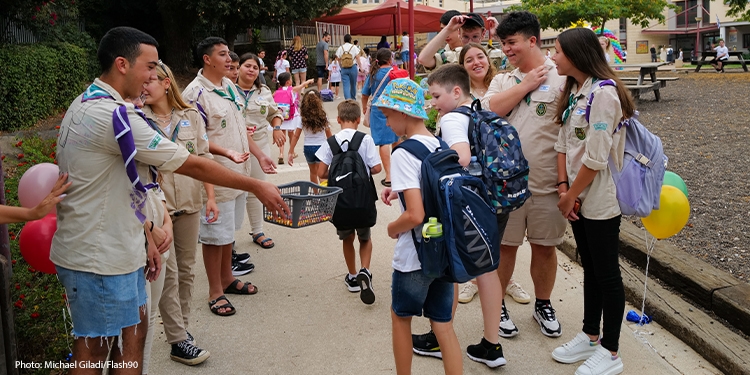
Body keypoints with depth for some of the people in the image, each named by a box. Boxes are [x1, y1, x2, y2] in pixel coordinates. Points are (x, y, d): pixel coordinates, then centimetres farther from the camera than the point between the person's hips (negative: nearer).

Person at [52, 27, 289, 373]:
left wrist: (142, 241, 14)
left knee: (133, 333, 17)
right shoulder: (113, 114, -23)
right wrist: (256, 186, -12)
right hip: (98, 258, -10)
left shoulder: (86, 105, 10)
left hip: (114, 249, 10)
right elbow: (193, 166, -21)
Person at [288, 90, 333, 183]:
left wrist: (290, 153, -5)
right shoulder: (323, 117, -5)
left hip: (308, 148, 2)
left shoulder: (303, 119, -4)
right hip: (321, 147, -2)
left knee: (313, 172, 23)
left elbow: (295, 136, -7)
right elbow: (329, 135, 3)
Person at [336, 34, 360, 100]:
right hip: (353, 68, 0)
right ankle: (353, 99, 30)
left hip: (344, 68, 0)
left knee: (346, 86, -4)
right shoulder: (354, 47, -1)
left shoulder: (340, 48, 3)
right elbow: (357, 58, -5)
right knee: (353, 84, 16)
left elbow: (339, 60, 5)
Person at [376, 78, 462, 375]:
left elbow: (415, 215, -26)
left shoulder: (404, 153, -19)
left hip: (414, 258, -6)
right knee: (443, 325, 13)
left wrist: (392, 228, -7)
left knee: (401, 317, 17)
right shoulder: (441, 146, 3)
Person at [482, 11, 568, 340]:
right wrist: (526, 84, -9)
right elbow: (490, 110, -10)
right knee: (504, 245, 9)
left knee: (545, 247, 12)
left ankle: (543, 305, 32)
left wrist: (565, 176, -12)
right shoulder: (502, 80, 9)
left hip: (546, 182, -2)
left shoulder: (560, 77, -4)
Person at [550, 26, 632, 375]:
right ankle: (590, 336, 33)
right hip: (578, 197, 8)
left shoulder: (603, 93, -20)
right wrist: (564, 188, -3)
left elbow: (596, 158, -23)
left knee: (607, 274, 5)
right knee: (590, 269, 19)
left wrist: (570, 195, -13)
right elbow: (563, 144, 7)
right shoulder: (573, 91, 7)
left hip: (601, 199, -8)